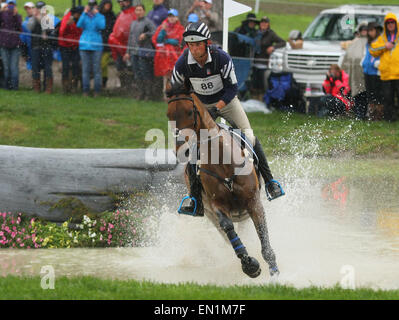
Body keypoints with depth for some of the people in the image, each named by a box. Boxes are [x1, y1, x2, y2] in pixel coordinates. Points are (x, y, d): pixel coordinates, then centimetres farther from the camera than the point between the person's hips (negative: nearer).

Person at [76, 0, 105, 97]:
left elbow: (102, 26, -12)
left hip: (96, 45, -2)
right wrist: (85, 13, -8)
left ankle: (97, 91, 2)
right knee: (85, 69, 2)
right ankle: (85, 90, 7)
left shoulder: (100, 16, 7)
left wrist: (96, 14, -10)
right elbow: (79, 25, -6)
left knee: (96, 69, -3)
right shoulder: (84, 16, 11)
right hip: (84, 45, 2)